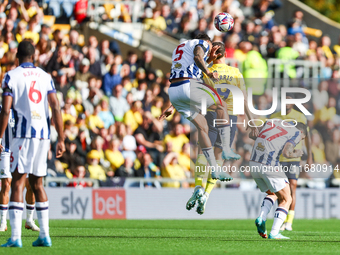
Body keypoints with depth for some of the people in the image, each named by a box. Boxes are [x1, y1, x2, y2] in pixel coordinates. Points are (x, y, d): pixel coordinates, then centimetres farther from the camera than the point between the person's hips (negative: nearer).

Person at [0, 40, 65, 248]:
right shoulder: (45, 77, 11)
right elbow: (56, 109, 5)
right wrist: (61, 140, 6)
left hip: (23, 134, -4)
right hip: (43, 135, 4)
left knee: (18, 183, -5)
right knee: (37, 183, 14)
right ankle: (45, 235, 14)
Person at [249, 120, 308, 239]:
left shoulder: (271, 121, 21)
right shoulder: (296, 133, 4)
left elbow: (251, 134, 28)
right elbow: (286, 153, -12)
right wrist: (297, 154, 9)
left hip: (254, 163, 6)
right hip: (270, 166, -6)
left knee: (273, 194, 27)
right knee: (286, 200, 9)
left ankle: (261, 218, 2)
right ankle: (274, 233, -4)